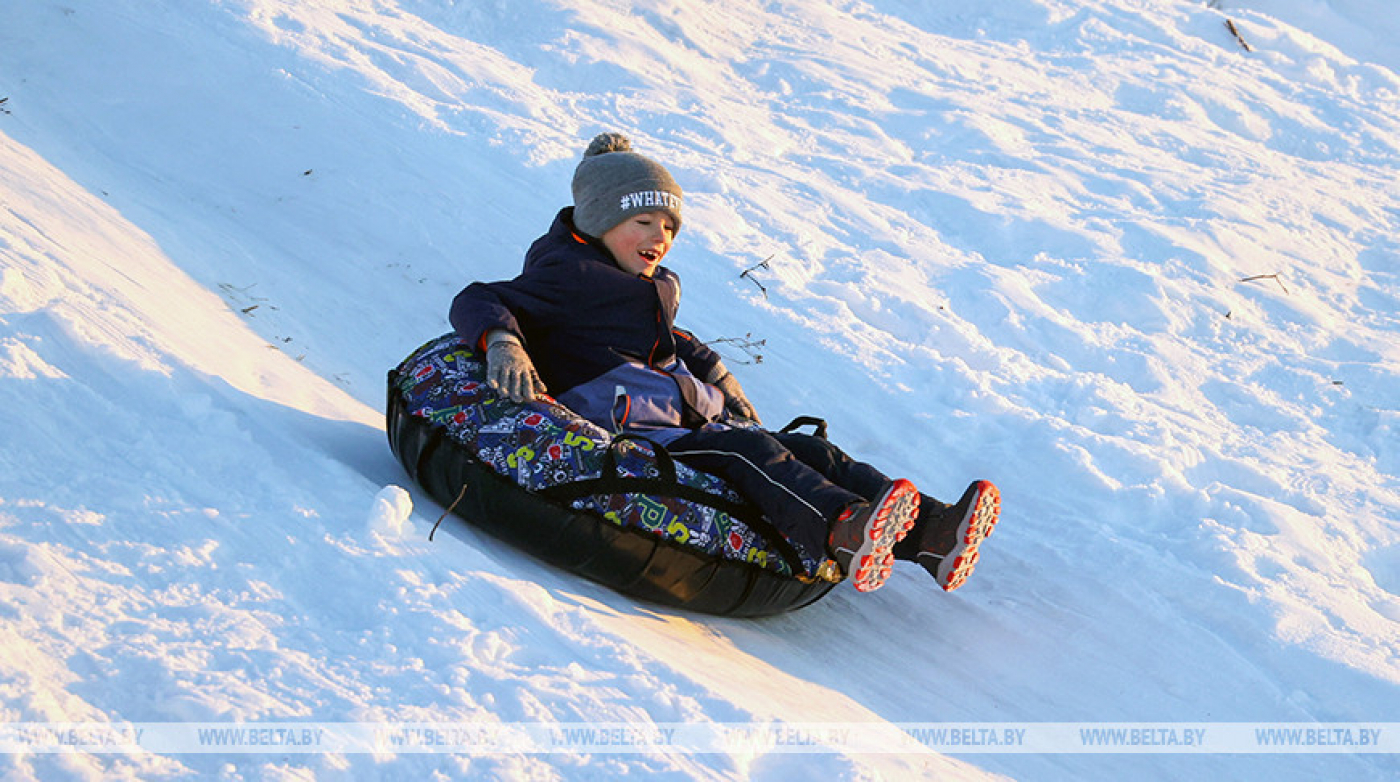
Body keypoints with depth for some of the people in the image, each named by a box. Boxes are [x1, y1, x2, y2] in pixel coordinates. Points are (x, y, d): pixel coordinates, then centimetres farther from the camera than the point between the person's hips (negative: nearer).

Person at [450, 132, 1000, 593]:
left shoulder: (656, 291, 31)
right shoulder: (566, 277, 1)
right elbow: (479, 303, -10)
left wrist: (724, 392, 28)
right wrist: (503, 343, -33)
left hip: (693, 426, 9)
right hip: (628, 441, -9)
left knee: (810, 451, -12)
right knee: (749, 454, -34)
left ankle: (930, 532, -29)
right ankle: (843, 532, -62)